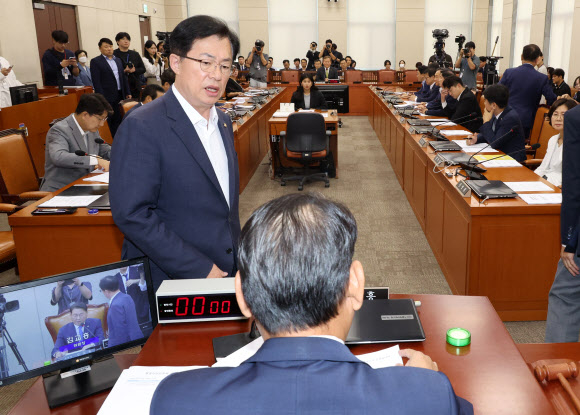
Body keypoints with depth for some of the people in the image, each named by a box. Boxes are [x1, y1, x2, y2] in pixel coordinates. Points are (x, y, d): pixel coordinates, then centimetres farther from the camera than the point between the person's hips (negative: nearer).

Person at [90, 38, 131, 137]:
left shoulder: (118, 60, 17)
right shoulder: (95, 61, -2)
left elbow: (124, 77, 20)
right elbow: (96, 82, -8)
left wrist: (128, 92, 13)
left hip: (120, 95, 6)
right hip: (107, 97, -6)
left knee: (118, 120, 8)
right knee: (108, 122, -3)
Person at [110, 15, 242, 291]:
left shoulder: (223, 122, 8)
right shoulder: (142, 128, -17)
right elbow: (132, 214, -22)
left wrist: (236, 257, 12)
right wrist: (198, 269, -20)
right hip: (169, 280, -6)